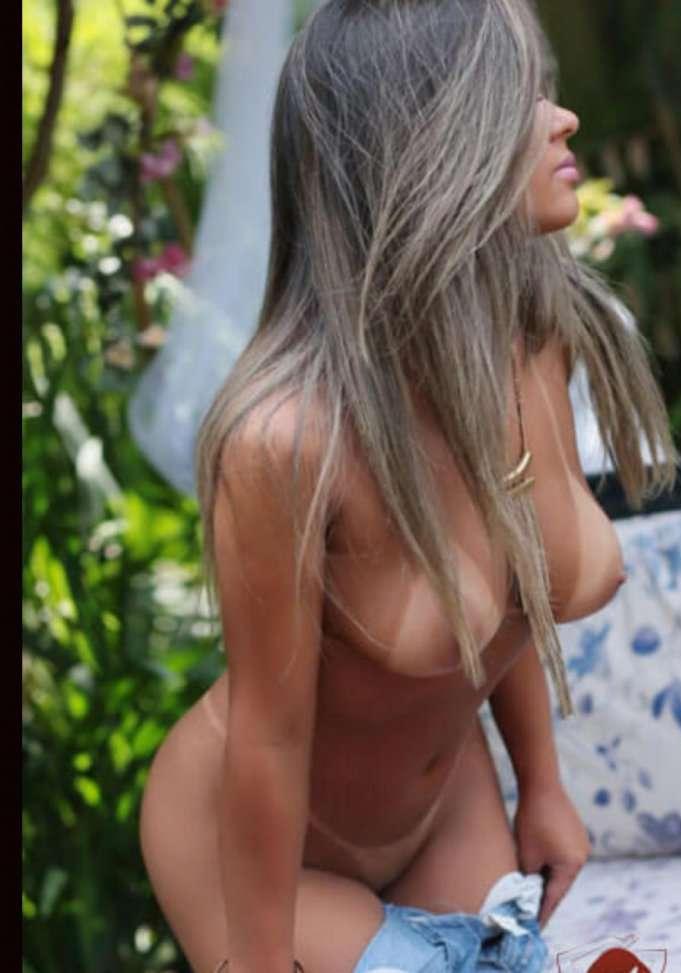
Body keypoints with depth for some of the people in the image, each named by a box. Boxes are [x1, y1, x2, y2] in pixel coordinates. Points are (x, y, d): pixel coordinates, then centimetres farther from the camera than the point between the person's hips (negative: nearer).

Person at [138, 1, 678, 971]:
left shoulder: (541, 337, -15)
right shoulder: (288, 435, -36)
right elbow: (268, 738, -24)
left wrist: (541, 787, 11)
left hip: (446, 810, 6)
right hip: (254, 843, -6)